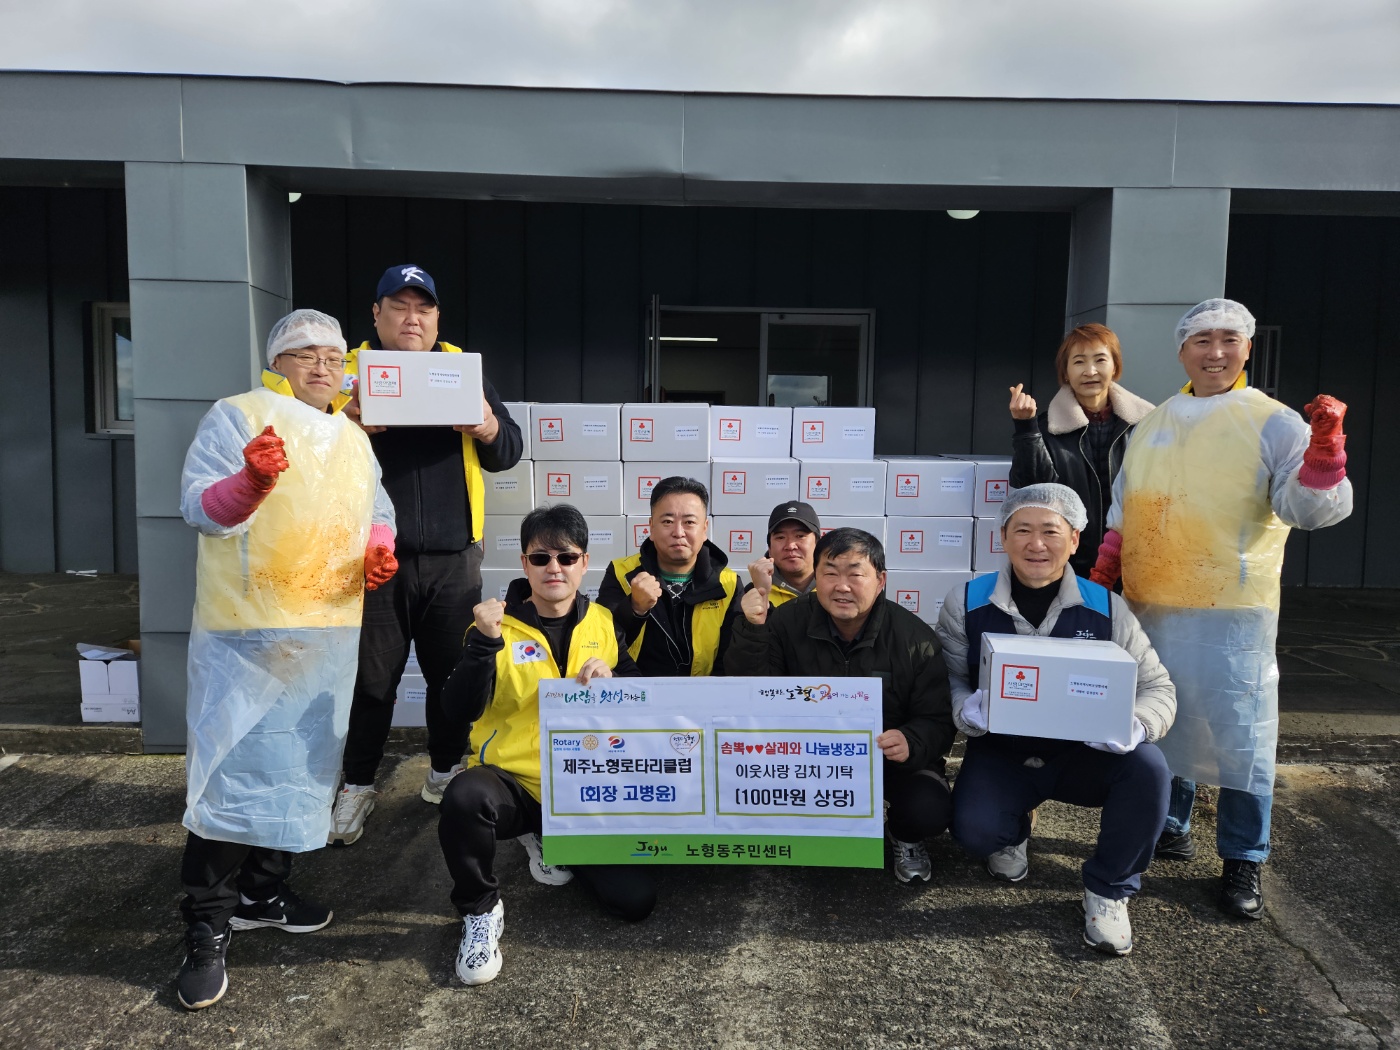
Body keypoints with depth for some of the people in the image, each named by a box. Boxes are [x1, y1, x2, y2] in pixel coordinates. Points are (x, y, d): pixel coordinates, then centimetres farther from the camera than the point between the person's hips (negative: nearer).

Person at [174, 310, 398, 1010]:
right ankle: (206, 928, 7)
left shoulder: (354, 439, 18)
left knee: (301, 764, 13)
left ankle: (263, 892, 30)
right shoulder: (237, 417, -3)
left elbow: (377, 513, 24)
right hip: (245, 633, -7)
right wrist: (251, 482, -31)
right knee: (233, 768, -6)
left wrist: (379, 550, 2)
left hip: (330, 634, 7)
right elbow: (199, 507, -11)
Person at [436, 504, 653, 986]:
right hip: (511, 781, -2)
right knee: (465, 797, -37)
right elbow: (459, 711, -13)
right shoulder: (499, 625, -4)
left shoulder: (603, 624, 4)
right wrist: (484, 643, -26)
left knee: (635, 900, -10)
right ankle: (480, 912, -8)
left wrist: (612, 679, -14)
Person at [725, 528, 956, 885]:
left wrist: (911, 743, -35)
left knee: (929, 811, -29)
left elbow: (937, 721, -11)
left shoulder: (915, 637, -12)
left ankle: (905, 836, 12)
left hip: (891, 758, -1)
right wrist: (752, 629, -32)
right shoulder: (789, 622, -10)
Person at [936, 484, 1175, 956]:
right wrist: (967, 708, -29)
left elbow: (1157, 687, -3)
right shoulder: (966, 603, -7)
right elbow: (948, 677, -4)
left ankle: (1109, 888, -2)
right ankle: (1012, 831, 16)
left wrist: (1135, 726, -27)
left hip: (1083, 753, 1)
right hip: (1000, 753, -1)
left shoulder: (1106, 608, -6)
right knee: (973, 829, -28)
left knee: (1147, 767, -29)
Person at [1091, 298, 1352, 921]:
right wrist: (1103, 573, 12)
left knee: (1240, 730, -1)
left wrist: (1325, 448, -26)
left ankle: (1242, 863, 12)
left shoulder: (1276, 423, -1)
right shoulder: (1153, 425, 14)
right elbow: (1122, 507, 20)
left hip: (1233, 611, -5)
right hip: (1150, 606, 5)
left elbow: (1312, 508, -10)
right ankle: (1168, 824, 31)